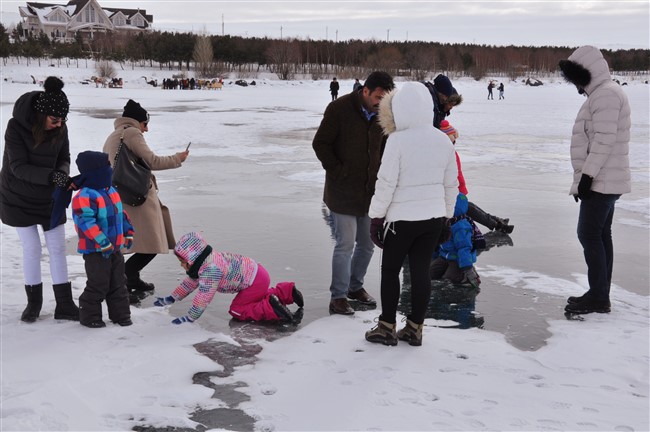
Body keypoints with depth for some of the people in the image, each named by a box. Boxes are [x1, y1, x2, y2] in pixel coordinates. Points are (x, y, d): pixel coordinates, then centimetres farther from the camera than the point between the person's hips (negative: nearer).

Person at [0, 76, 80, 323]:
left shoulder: (60, 127, -10)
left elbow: (64, 158, 0)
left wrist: (63, 175, -22)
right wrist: (51, 176, -38)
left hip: (50, 197, 4)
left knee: (58, 248, 4)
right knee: (32, 249, 1)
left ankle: (64, 305, 11)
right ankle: (33, 303, 19)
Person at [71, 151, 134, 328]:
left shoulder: (111, 192, 9)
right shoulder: (85, 197, -20)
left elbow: (121, 214, 20)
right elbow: (86, 222, -26)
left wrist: (128, 232, 16)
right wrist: (102, 242, -27)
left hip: (115, 248, 9)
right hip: (95, 251, -8)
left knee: (118, 283, 14)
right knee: (98, 285, -1)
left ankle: (120, 314, 25)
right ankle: (90, 316, 14)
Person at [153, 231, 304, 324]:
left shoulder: (211, 268, -28)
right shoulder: (203, 263, 4)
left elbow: (204, 295, -26)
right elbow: (190, 283, 18)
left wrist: (191, 317, -20)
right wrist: (171, 299, 18)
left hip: (255, 281, -10)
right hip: (254, 271, 10)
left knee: (237, 311, -5)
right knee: (258, 298, 33)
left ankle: (270, 308, -15)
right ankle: (288, 291, 30)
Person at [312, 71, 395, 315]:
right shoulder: (340, 109, -12)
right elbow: (320, 143, -8)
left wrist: (380, 174, 6)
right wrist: (337, 171, -11)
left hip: (369, 192, 6)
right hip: (343, 192, -6)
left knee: (367, 244, 12)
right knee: (345, 244, -5)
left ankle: (355, 286, 32)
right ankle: (338, 296, 7)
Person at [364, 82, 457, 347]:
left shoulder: (397, 140, -16)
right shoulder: (443, 140, 1)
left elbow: (386, 183, -15)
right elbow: (451, 183, 9)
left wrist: (376, 215, -4)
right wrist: (446, 214, 20)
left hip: (402, 218, -5)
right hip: (434, 217, 5)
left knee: (390, 270, 10)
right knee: (421, 270, 11)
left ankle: (387, 327, 17)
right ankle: (415, 329, 19)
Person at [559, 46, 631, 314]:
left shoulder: (606, 94, -15)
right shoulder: (602, 94, 19)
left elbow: (604, 140, -22)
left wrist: (587, 175, -21)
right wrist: (585, 178, 20)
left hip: (601, 181, -10)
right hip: (604, 181, 10)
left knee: (589, 234, -8)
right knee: (600, 235, 11)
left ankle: (598, 297, -3)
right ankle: (600, 295, 16)